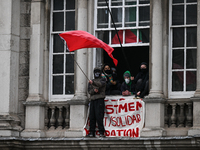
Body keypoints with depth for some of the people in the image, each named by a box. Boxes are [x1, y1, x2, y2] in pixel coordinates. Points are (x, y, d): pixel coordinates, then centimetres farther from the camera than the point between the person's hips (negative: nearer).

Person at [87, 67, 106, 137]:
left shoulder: (103, 79, 11)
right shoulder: (91, 81, 23)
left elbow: (101, 84, -12)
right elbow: (89, 91, 10)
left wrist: (93, 82, -24)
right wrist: (94, 90, -11)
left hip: (100, 99, -5)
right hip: (92, 100, 5)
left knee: (99, 116, -13)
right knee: (92, 117, 2)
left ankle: (101, 132, -13)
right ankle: (92, 132, 5)